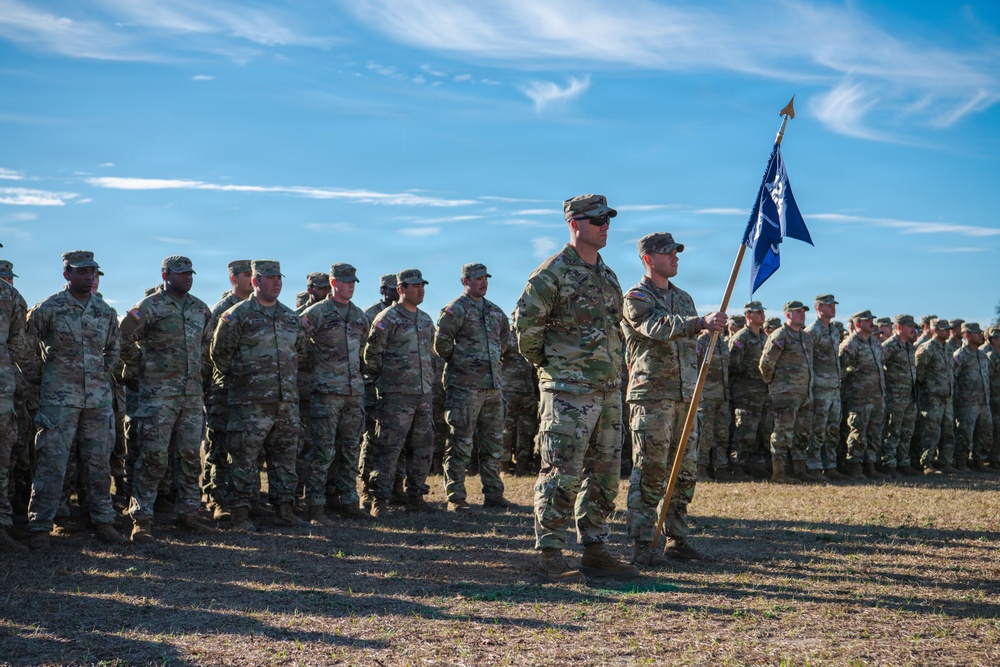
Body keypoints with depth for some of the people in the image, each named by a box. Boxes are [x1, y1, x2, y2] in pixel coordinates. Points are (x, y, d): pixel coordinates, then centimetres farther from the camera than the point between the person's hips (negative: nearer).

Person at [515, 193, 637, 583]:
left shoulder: (608, 276, 17)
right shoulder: (554, 271, -8)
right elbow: (526, 321, -11)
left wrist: (612, 368, 17)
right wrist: (544, 362, -4)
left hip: (608, 390, 8)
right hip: (569, 390, -8)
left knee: (604, 475, 11)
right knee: (562, 474, -7)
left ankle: (595, 552, 19)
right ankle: (550, 558, -2)